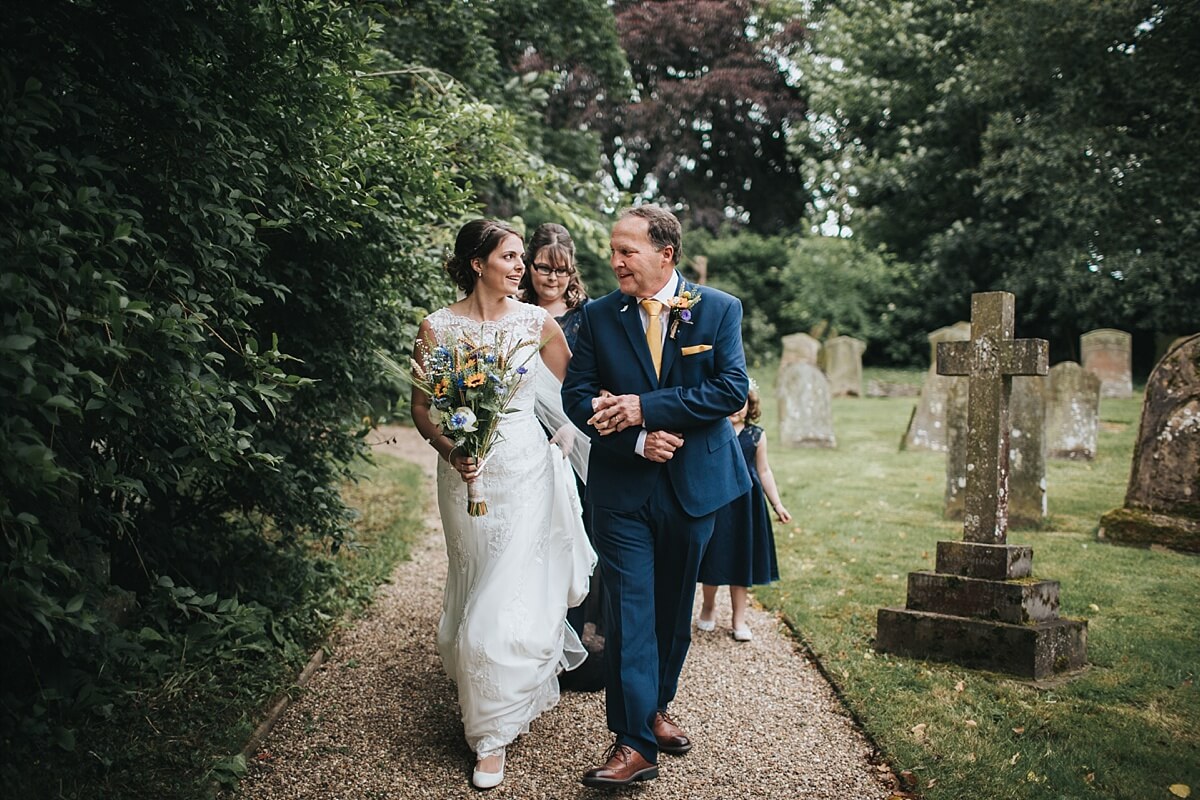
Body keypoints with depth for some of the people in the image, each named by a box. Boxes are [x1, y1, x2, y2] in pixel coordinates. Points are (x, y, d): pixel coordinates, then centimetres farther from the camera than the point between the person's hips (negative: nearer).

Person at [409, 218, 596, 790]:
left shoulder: (536, 322, -1)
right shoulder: (437, 327, -5)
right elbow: (421, 408, -1)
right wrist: (451, 451, -17)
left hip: (526, 471, 0)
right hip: (468, 473, 0)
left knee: (513, 595, -4)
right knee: (477, 589, 11)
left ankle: (495, 730, 10)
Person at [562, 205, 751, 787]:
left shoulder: (720, 310, -3)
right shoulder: (598, 315, 0)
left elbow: (731, 389, -13)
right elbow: (577, 395, -4)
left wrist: (644, 407, -20)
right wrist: (636, 439, -19)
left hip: (692, 483, 1)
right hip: (621, 487, -1)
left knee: (673, 606, 15)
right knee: (630, 608, -3)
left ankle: (656, 707, 35)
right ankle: (635, 742, 1)